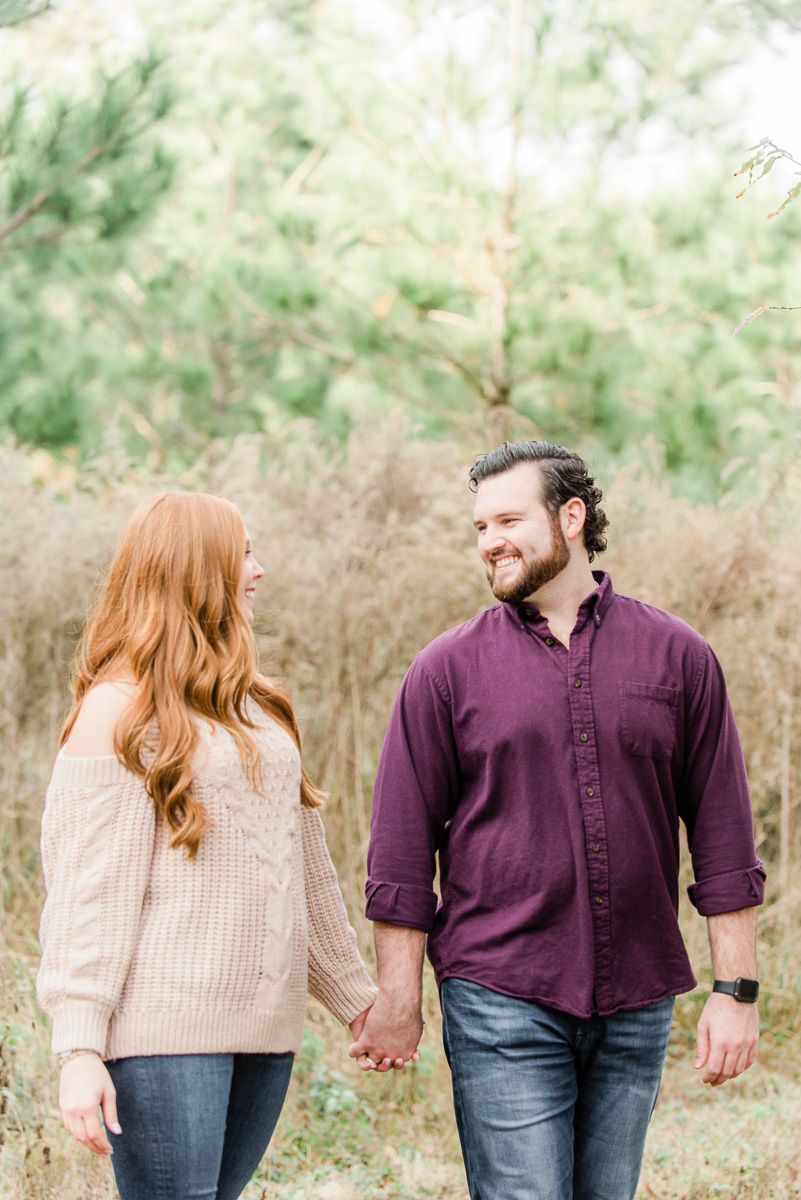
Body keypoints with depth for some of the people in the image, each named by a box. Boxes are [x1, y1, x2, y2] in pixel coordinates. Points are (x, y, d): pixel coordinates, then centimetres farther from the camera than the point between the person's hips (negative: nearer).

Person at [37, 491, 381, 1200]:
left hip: (265, 1028, 7)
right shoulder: (120, 708, -4)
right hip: (164, 1034, -6)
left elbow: (306, 868, 24)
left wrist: (354, 995, 23)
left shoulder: (259, 708, 19)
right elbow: (86, 890, -9)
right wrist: (80, 1049, -16)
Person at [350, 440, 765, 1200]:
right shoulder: (448, 669, 1)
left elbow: (722, 834, 5)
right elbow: (401, 850, 2)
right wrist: (398, 998, 0)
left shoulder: (677, 656, 4)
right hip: (502, 1002, -2)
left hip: (638, 1008, 2)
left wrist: (736, 988, 1)